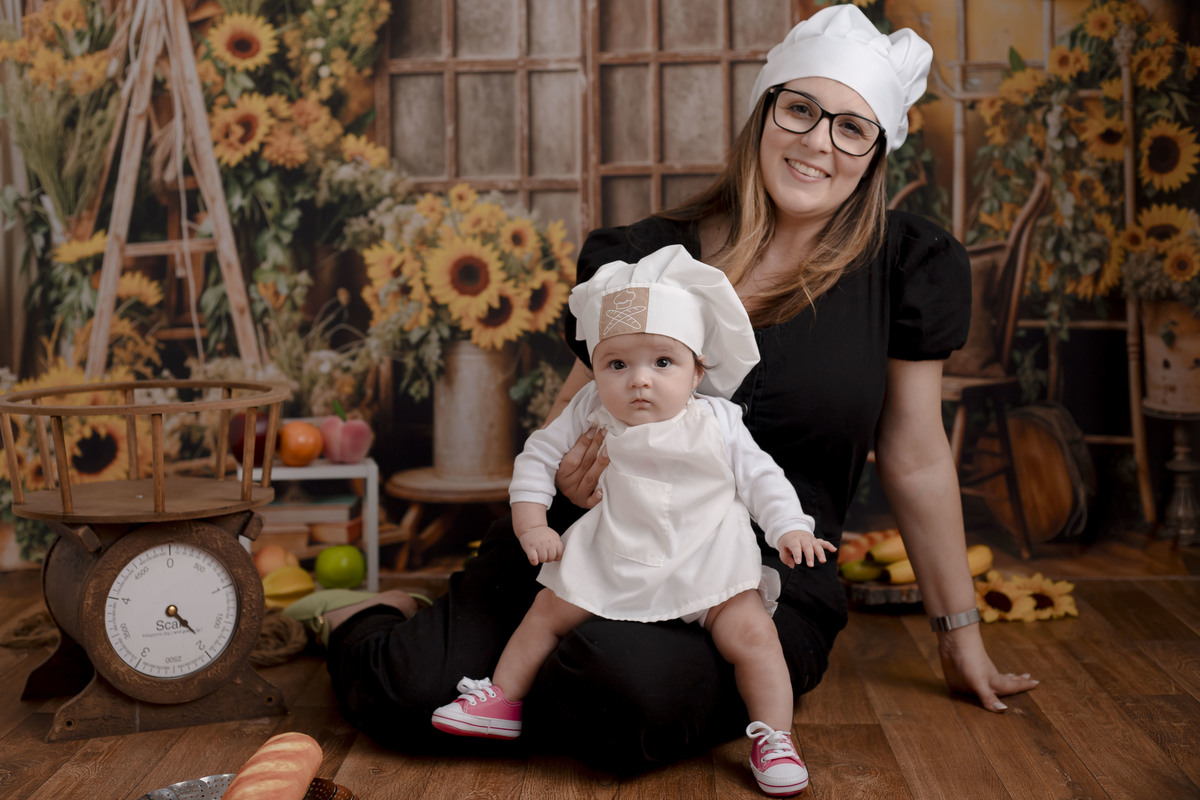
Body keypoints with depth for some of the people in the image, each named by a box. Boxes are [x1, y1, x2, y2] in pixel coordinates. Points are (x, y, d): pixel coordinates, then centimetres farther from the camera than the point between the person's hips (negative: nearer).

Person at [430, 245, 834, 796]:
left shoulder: (716, 420, -7)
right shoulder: (591, 412, -5)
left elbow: (759, 477, -1)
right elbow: (539, 456, 5)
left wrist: (791, 528, -14)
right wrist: (531, 525, -2)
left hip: (708, 561, -2)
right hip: (613, 560, 2)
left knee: (750, 634, -17)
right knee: (548, 611, 5)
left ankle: (774, 739, -2)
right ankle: (502, 701, 24)